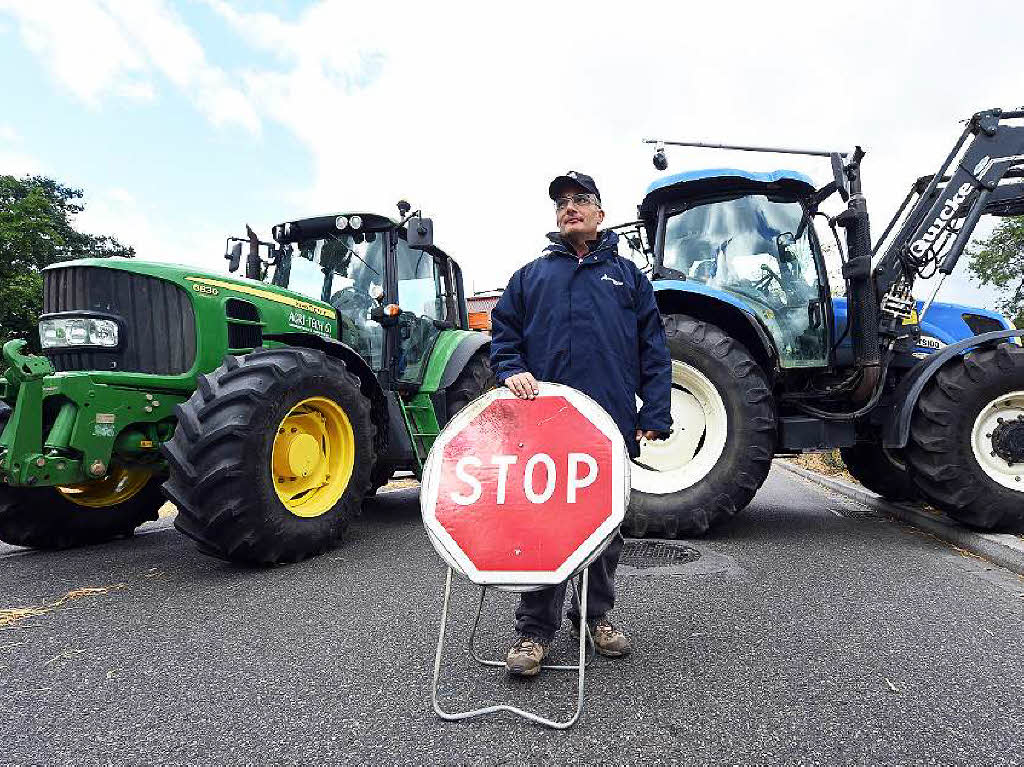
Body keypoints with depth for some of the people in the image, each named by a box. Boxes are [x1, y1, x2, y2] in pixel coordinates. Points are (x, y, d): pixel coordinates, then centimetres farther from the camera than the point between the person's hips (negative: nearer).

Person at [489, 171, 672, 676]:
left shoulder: (627, 275, 15)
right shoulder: (530, 276, 16)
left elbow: (653, 348, 8)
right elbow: (503, 334, 14)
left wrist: (655, 413, -1)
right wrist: (512, 371, -8)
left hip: (610, 425, 1)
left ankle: (597, 614, 30)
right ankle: (534, 628, 13)